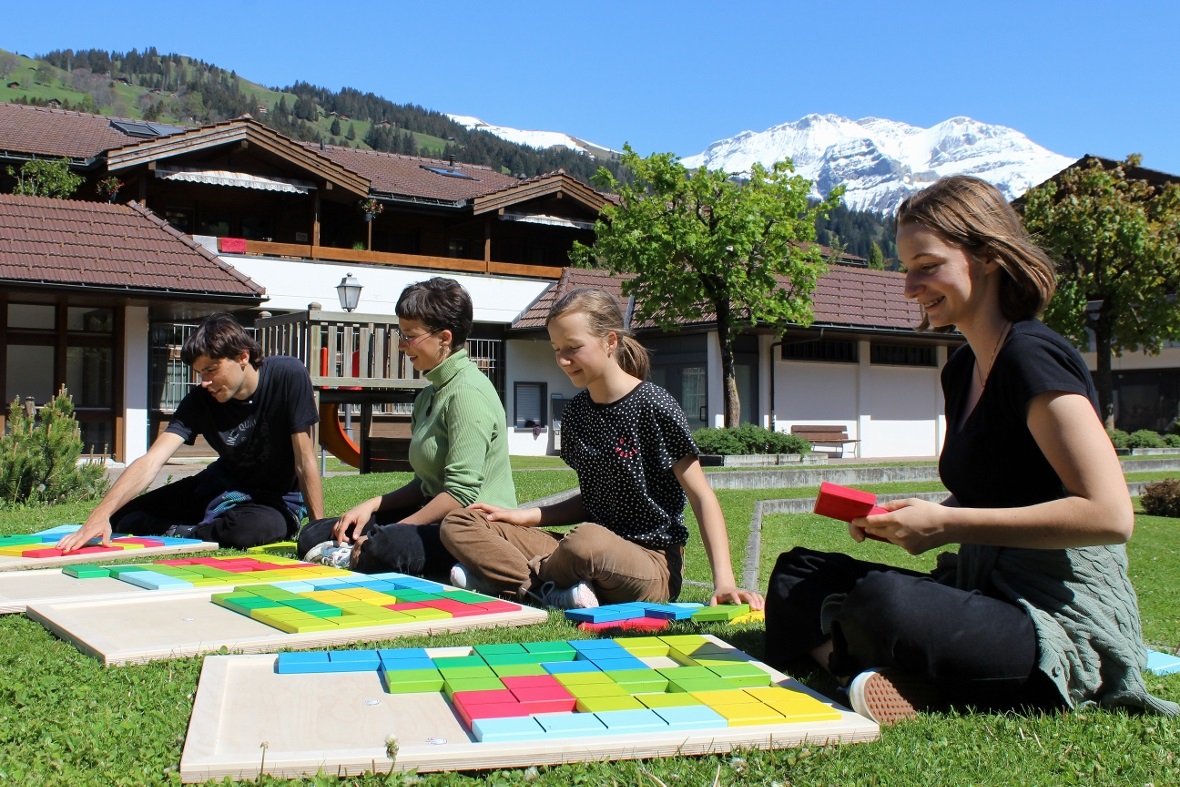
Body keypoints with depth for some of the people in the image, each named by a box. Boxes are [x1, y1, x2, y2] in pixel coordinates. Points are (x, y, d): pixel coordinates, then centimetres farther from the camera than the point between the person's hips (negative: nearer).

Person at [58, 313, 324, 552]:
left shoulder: (288, 376, -24)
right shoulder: (199, 401, -15)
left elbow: (305, 461, -22)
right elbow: (151, 461, -25)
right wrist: (101, 514, -39)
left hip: (278, 499, -3)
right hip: (224, 485, 4)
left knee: (260, 526, -40)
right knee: (123, 516, -3)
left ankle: (179, 533, -16)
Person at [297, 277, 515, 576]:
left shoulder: (467, 392, -14)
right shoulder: (430, 394, 18)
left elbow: (461, 494, -21)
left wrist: (386, 536, -16)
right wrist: (372, 505, 4)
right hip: (436, 520, 9)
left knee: (386, 547, -37)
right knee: (314, 535, -1)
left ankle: (356, 557, -11)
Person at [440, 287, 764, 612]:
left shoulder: (652, 405, -11)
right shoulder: (576, 413, 9)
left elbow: (702, 497, -11)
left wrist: (723, 579, -22)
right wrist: (524, 516, 7)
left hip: (653, 564, -7)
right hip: (595, 552, 7)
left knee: (588, 540, -42)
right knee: (459, 524, -1)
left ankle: (510, 577, -11)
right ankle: (554, 589, -21)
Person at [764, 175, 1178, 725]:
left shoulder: (1033, 356, -14)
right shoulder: (962, 369, 13)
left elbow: (1109, 514, -22)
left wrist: (945, 525, -19)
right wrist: (900, 519, 4)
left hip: (1069, 630, -10)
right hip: (985, 594, 10)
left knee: (883, 601, -38)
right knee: (799, 573, 2)